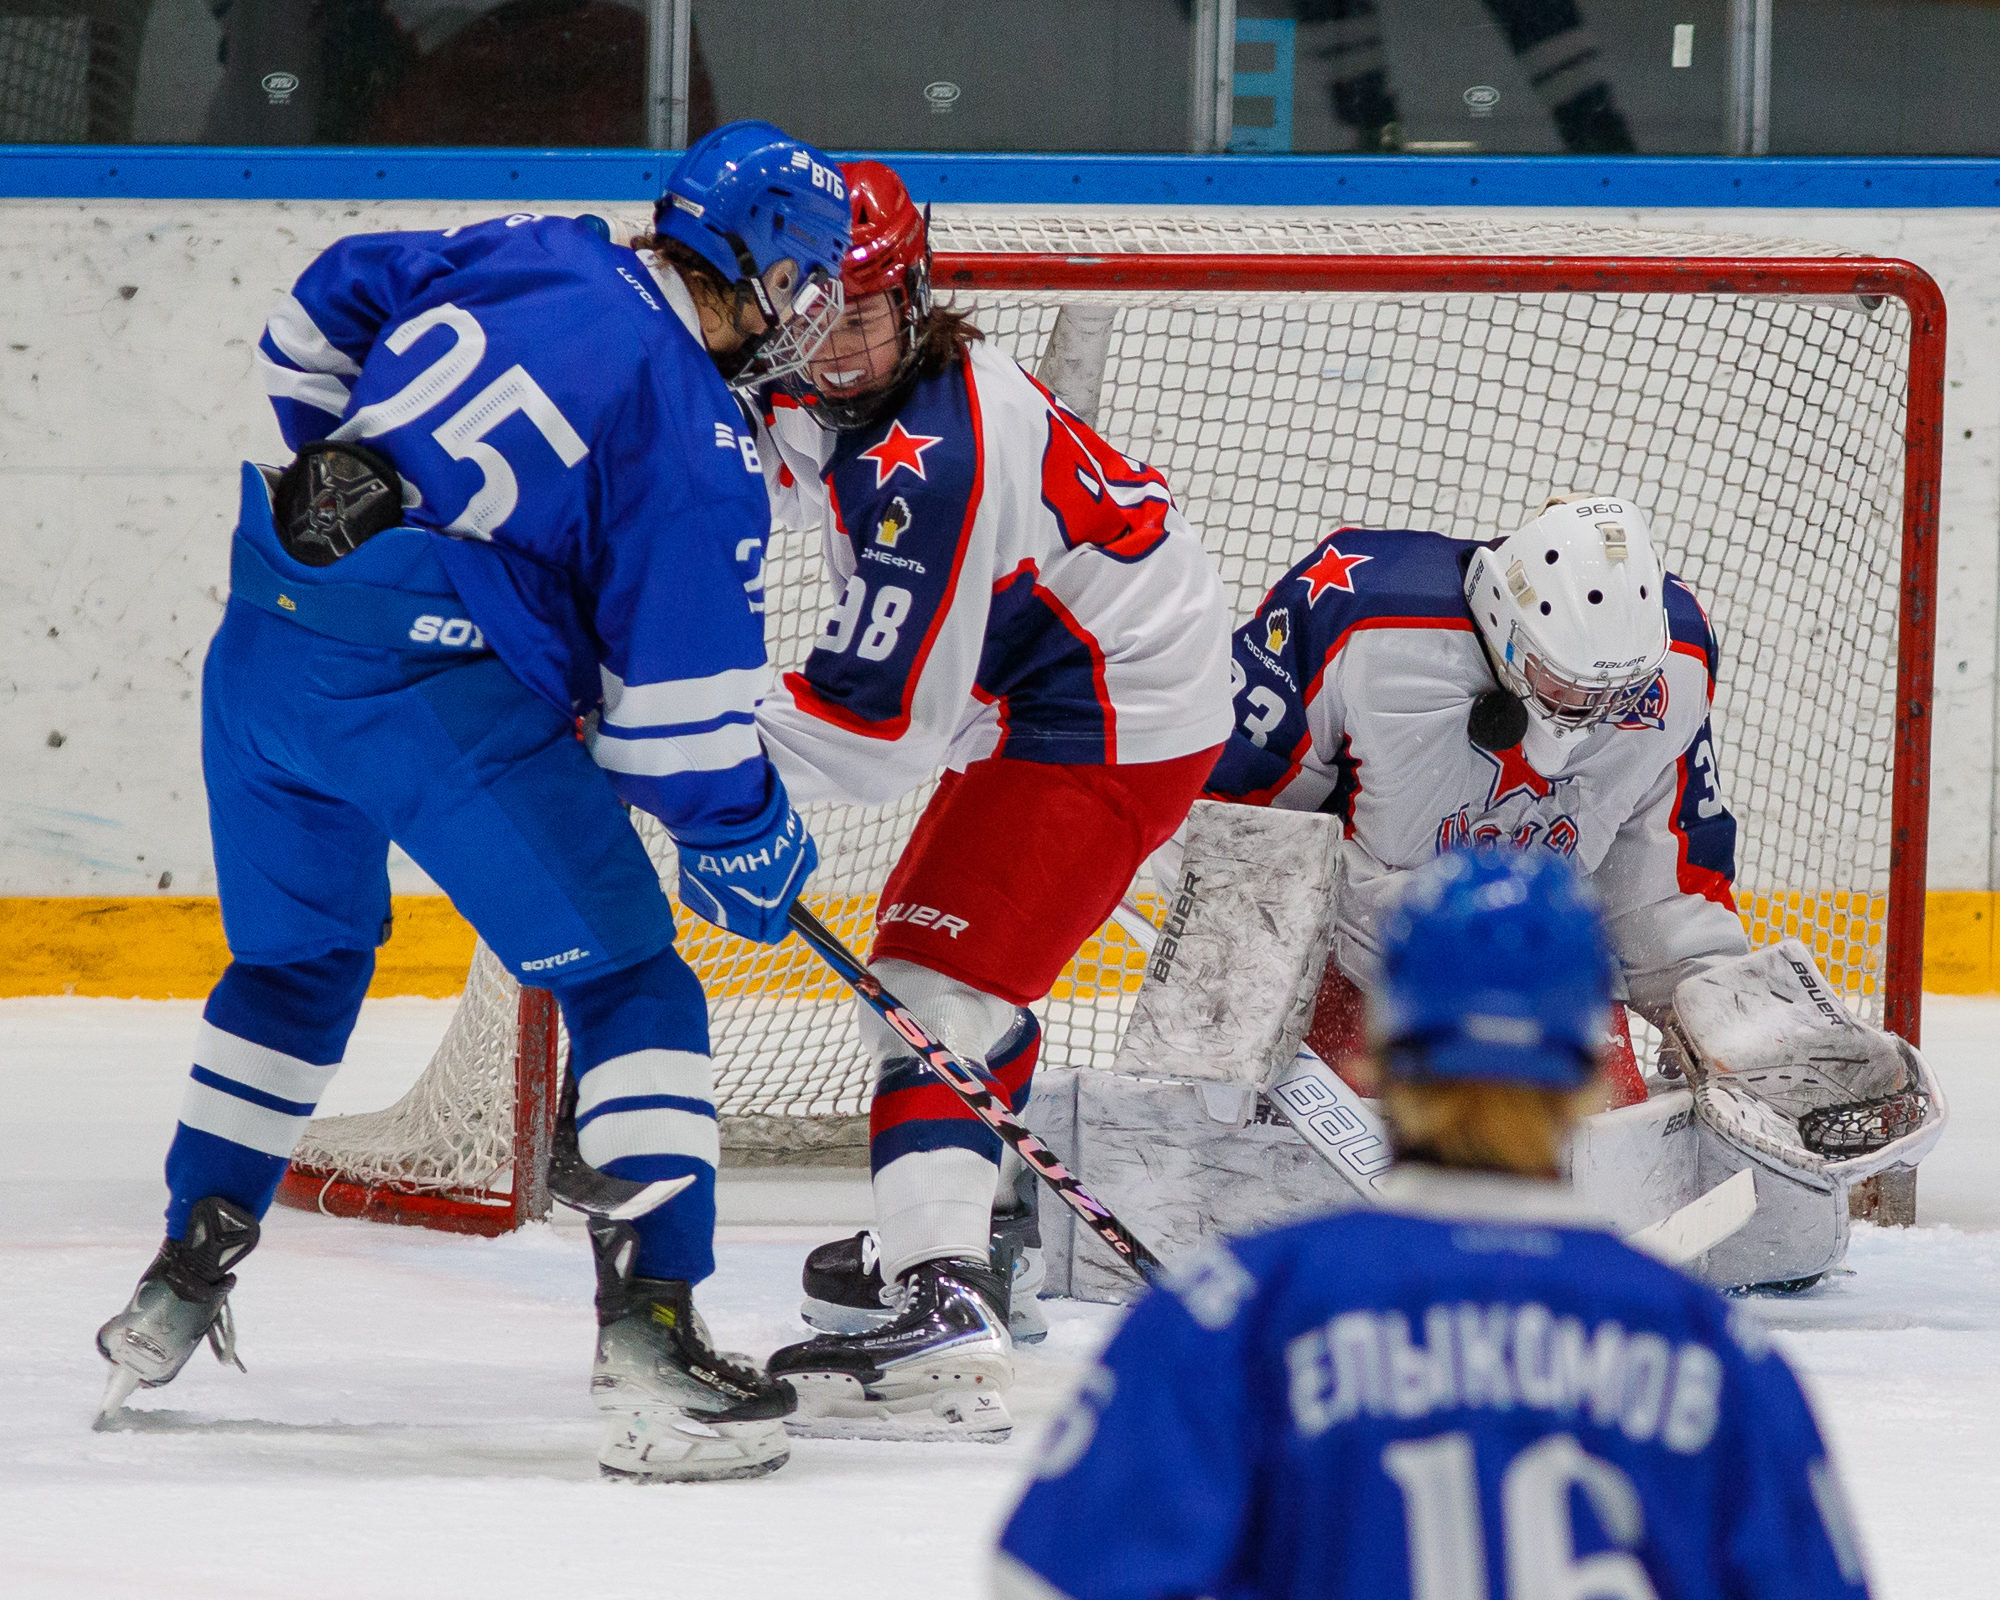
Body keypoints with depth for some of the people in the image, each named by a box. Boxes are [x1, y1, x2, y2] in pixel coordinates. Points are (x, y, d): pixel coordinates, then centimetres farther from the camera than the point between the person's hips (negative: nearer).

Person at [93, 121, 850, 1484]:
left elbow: (314, 323, 23)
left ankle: (179, 1290, 33)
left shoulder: (529, 256, 12)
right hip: (441, 691, -7)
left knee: (298, 956, 28)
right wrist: (748, 837, 9)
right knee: (629, 985, 4)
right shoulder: (699, 445, -6)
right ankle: (652, 1340, -8)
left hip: (266, 639, 7)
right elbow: (674, 716, -7)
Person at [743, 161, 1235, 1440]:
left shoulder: (928, 452, -28)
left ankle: (946, 1320, -34)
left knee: (934, 984, -20)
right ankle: (975, 1238, 48)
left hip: (1115, 731, -11)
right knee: (940, 936, 30)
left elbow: (884, 712, -28)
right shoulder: (839, 394, 2)